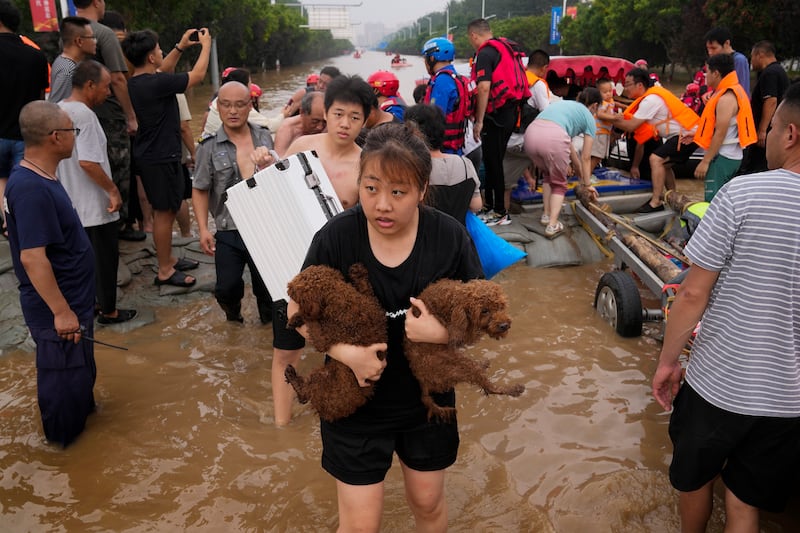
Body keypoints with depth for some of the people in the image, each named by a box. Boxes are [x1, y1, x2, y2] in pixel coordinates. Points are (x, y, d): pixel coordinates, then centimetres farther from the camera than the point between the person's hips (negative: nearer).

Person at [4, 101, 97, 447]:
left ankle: (81, 409, 47)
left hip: (71, 299, 9)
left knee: (80, 367, 27)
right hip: (56, 308, -9)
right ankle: (65, 436, 29)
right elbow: (32, 257, -30)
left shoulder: (38, 177, 4)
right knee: (65, 374, 10)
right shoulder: (31, 189, -28)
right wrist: (61, 311, -26)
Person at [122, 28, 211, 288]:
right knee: (164, 212, -1)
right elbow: (197, 75, -13)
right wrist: (206, 45, 1)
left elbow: (162, 71, 24)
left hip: (149, 155, 10)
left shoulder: (134, 82, 5)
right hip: (161, 158, -10)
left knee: (166, 210, 19)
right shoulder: (157, 83, -22)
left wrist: (180, 47, 21)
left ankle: (168, 259, 32)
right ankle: (165, 271, 8)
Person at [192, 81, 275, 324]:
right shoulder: (209, 147, -3)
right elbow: (200, 190, 1)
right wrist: (203, 230, -6)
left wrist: (267, 165, -12)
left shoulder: (264, 137, 4)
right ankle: (233, 316, 35)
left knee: (266, 286, 10)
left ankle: (270, 322, 38)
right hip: (228, 232, -1)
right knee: (226, 288, 2)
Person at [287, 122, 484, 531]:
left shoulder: (450, 237, -15)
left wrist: (444, 333, -27)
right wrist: (345, 352, -24)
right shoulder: (336, 237, -18)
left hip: (428, 399, 2)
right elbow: (298, 311, -8)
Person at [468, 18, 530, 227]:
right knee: (493, 160, 17)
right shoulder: (506, 48, 17)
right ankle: (490, 203, 26)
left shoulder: (485, 53, -11)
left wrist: (479, 121, -19)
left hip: (496, 114, -9)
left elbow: (484, 87, -21)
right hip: (510, 113, 9)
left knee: (493, 163, -2)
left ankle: (500, 212, 3)